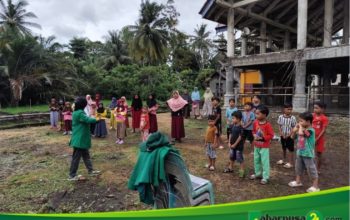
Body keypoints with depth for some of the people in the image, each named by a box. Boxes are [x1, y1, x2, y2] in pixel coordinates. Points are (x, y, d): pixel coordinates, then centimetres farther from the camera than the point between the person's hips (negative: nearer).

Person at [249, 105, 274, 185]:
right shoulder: (255, 123, -3)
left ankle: (265, 177, 12)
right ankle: (258, 173, 35)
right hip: (256, 146, 6)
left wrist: (263, 138, -23)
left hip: (264, 147, -6)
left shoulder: (267, 125, -20)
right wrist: (254, 135, -8)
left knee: (264, 161, 0)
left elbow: (271, 135, -16)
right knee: (256, 160, 17)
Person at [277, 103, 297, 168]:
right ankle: (284, 160, 38)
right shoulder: (280, 117, -6)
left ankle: (290, 163, 14)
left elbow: (293, 128, -10)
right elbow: (279, 126, 0)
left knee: (291, 149, 4)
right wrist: (282, 134, -10)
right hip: (283, 136, 4)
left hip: (290, 136, -4)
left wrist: (288, 135, -17)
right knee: (284, 148, 20)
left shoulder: (293, 118, -14)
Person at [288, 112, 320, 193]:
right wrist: (296, 127, -1)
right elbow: (293, 135, 10)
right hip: (300, 153, 9)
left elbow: (301, 133, -38)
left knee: (312, 170, 4)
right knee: (298, 168, 21)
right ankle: (298, 181, 39)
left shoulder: (310, 130, -21)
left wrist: (300, 127, -21)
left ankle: (315, 187, 16)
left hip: (308, 154, -9)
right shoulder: (302, 129, 4)